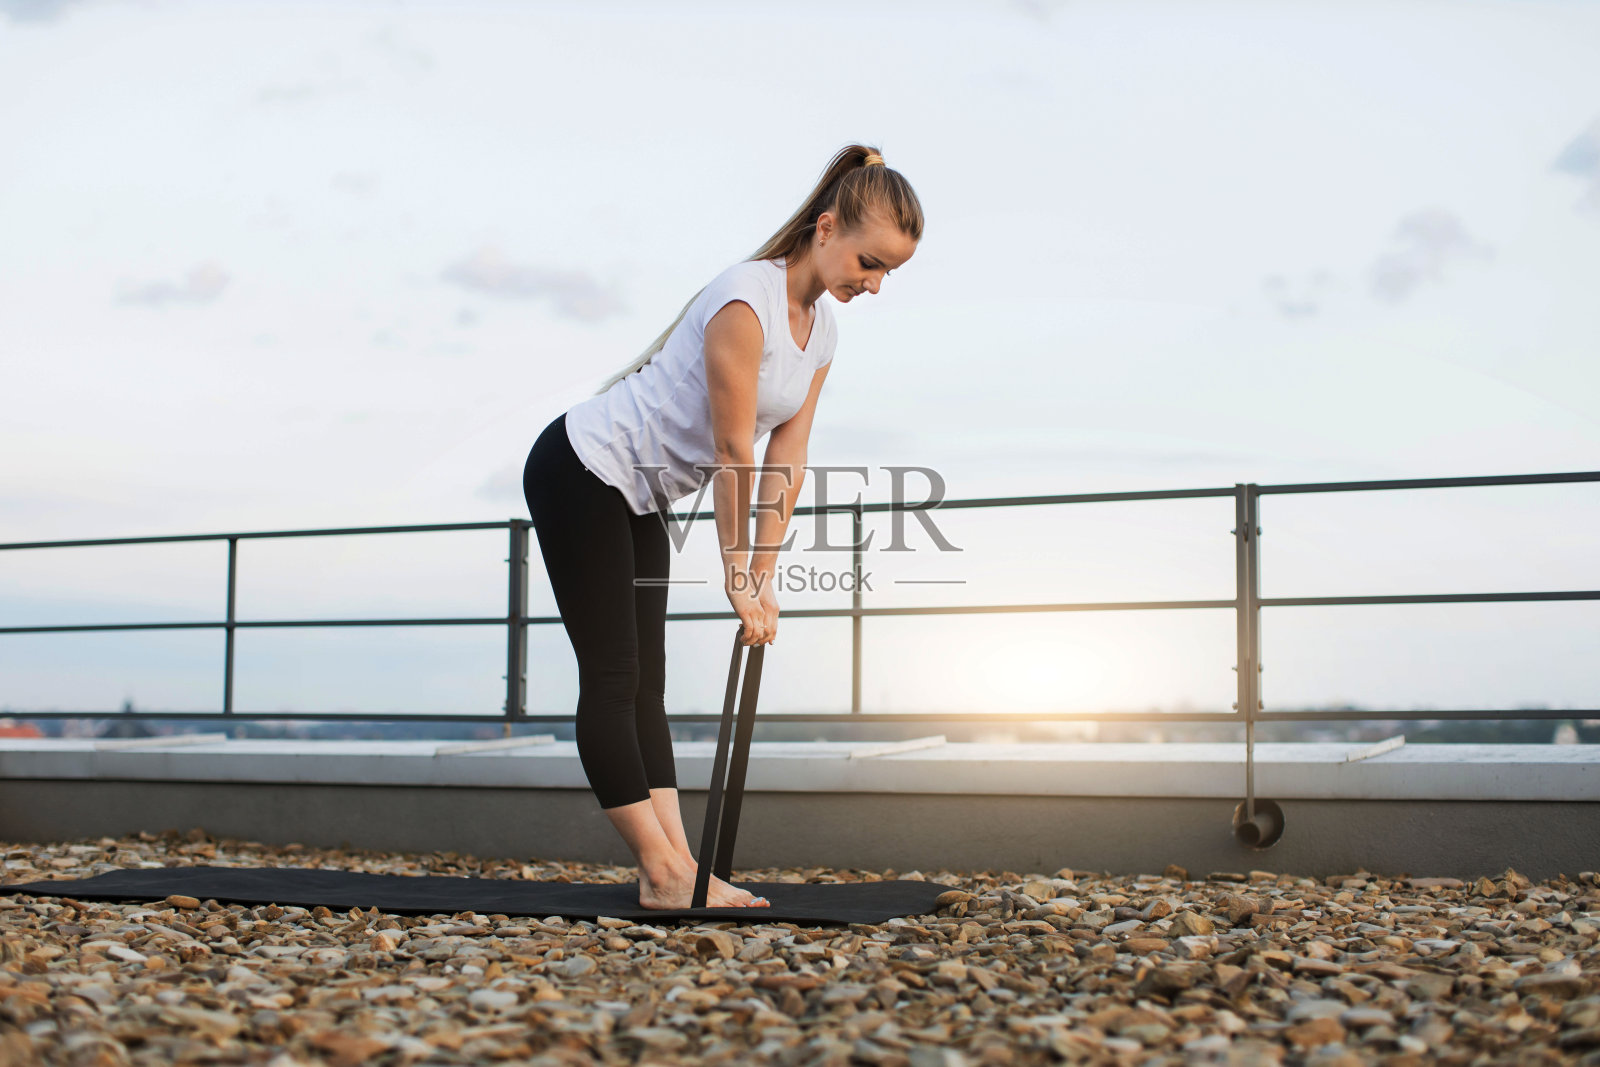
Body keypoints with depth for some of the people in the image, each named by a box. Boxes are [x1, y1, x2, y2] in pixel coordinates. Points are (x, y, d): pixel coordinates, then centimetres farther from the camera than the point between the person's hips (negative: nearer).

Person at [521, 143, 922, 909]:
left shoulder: (821, 330, 1)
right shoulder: (745, 302, -26)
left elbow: (786, 461, 1)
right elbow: (732, 456, -23)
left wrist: (762, 577, -3)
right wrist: (739, 577, -16)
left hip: (639, 501, 9)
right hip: (579, 472, -9)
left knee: (644, 682, 5)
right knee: (612, 678, -6)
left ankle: (676, 867, 3)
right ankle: (663, 873, -6)